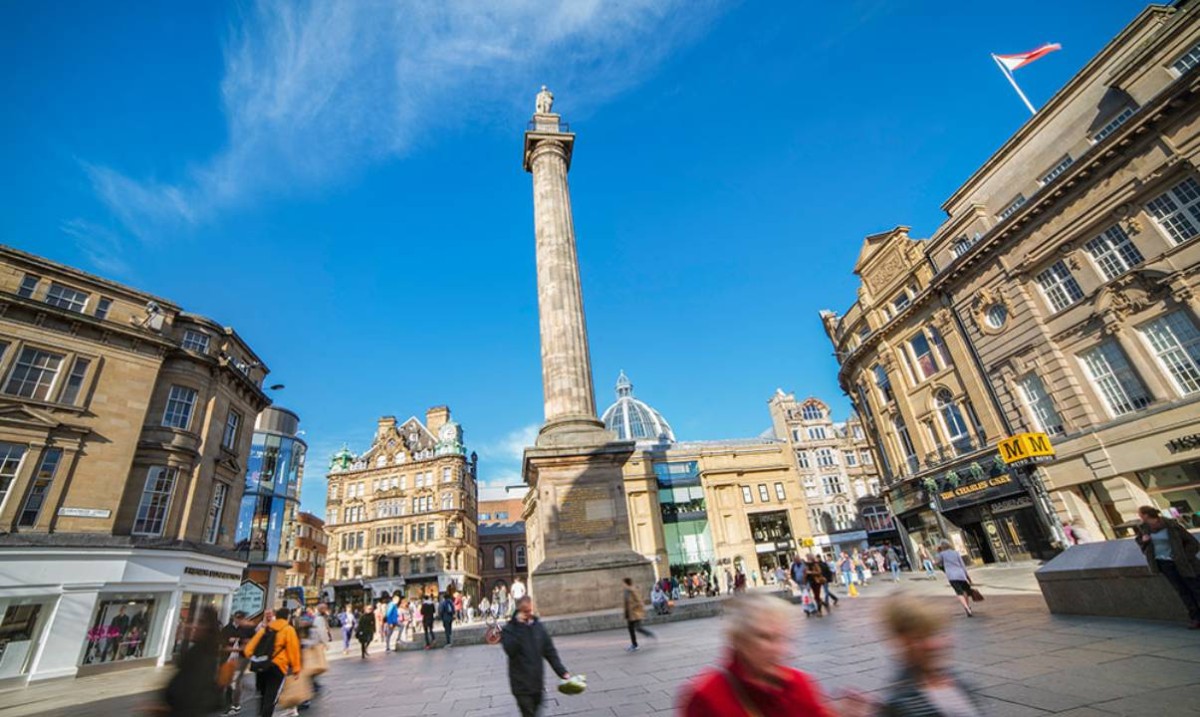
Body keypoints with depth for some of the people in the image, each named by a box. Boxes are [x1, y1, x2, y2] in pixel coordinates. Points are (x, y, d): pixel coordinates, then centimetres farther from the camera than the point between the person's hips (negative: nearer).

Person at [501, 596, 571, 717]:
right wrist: (519, 627, -24)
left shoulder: (538, 627, 2)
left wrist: (562, 672, -2)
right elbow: (510, 650, -25)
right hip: (521, 685, -4)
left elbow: (550, 652, 6)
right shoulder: (509, 629, -8)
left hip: (538, 683, 4)